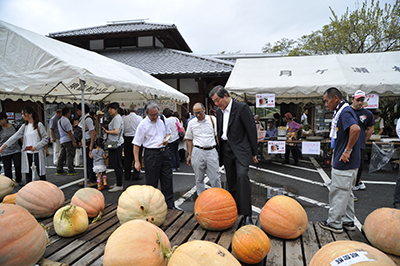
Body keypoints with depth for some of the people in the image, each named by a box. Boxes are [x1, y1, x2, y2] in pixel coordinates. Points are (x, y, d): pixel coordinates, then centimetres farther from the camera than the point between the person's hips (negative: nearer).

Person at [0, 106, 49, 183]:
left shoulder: (39, 125, -6)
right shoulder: (24, 126, 10)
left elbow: (46, 138, -8)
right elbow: (15, 136, 2)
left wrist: (35, 147, -16)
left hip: (37, 153, -5)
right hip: (27, 154, 5)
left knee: (41, 173, 1)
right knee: (28, 174, 8)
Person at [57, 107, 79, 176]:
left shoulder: (59, 121, 15)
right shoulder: (66, 121, -15)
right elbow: (69, 132, -17)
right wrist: (73, 141, -16)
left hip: (62, 140, 9)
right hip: (68, 140, -9)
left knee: (62, 155, 13)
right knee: (69, 155, -5)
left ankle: (59, 170, 17)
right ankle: (71, 170, -3)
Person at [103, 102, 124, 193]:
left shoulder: (117, 118, -13)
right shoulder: (115, 118, 19)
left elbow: (116, 131, -21)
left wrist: (106, 131, -8)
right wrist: (106, 131, 11)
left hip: (116, 144, -11)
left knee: (117, 165, -7)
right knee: (117, 165, 15)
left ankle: (119, 186, -2)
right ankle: (118, 183, 24)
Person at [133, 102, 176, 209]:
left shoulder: (162, 119, 5)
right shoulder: (143, 125, -10)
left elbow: (168, 132, 21)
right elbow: (136, 144, -6)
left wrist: (166, 138, -2)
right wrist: (137, 161, -9)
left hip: (165, 152, 5)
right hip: (151, 153, -4)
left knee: (167, 179, 9)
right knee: (152, 181, 3)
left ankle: (170, 205, 20)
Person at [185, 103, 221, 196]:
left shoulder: (212, 119, 3)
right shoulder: (191, 123, 7)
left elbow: (218, 135, 6)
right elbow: (189, 139, 13)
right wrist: (189, 155, 9)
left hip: (211, 151, -1)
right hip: (197, 152, 1)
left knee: (215, 178, 1)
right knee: (199, 178, 8)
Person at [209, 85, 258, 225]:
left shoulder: (242, 108, -9)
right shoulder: (219, 111, 12)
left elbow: (252, 130, -8)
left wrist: (254, 153, -6)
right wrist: (219, 150, 18)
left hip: (240, 149, -6)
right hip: (226, 150, 7)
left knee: (242, 175, -23)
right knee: (231, 181, 10)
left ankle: (247, 215, -19)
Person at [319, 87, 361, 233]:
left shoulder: (345, 112, -18)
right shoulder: (342, 111, 14)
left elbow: (355, 129, -36)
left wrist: (347, 151, -28)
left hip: (344, 164, -10)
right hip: (346, 163, 10)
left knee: (338, 193, 1)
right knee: (346, 193, 19)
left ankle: (334, 223, 14)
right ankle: (348, 221, 30)